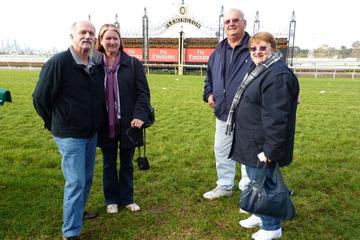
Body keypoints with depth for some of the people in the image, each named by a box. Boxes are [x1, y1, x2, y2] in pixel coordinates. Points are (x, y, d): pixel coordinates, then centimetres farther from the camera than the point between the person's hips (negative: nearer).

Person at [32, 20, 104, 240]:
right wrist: (56, 124, 0)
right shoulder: (58, 63, -15)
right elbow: (40, 98, -10)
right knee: (76, 182, -5)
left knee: (87, 178, 17)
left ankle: (77, 213, 39)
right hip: (70, 135, -7)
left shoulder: (94, 66, 6)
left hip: (91, 134, 7)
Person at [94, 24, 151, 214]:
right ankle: (111, 200, 33)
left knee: (127, 163, 14)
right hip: (105, 125, 1)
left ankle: (127, 199, 32)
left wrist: (140, 115, -18)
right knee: (109, 164, 15)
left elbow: (143, 92, -5)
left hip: (127, 123, -1)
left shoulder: (133, 64, -3)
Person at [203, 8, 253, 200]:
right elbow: (209, 77, 23)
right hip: (223, 114, 7)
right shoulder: (218, 51, 12)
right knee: (222, 152, 17)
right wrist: (209, 94, 7)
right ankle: (224, 186, 36)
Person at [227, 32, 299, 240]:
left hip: (262, 145, -10)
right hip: (253, 142, 10)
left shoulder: (278, 75, -21)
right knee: (255, 181, 21)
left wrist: (270, 149, -25)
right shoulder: (260, 70, 13)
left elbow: (277, 117, -26)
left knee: (262, 183, 4)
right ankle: (261, 215, 41)